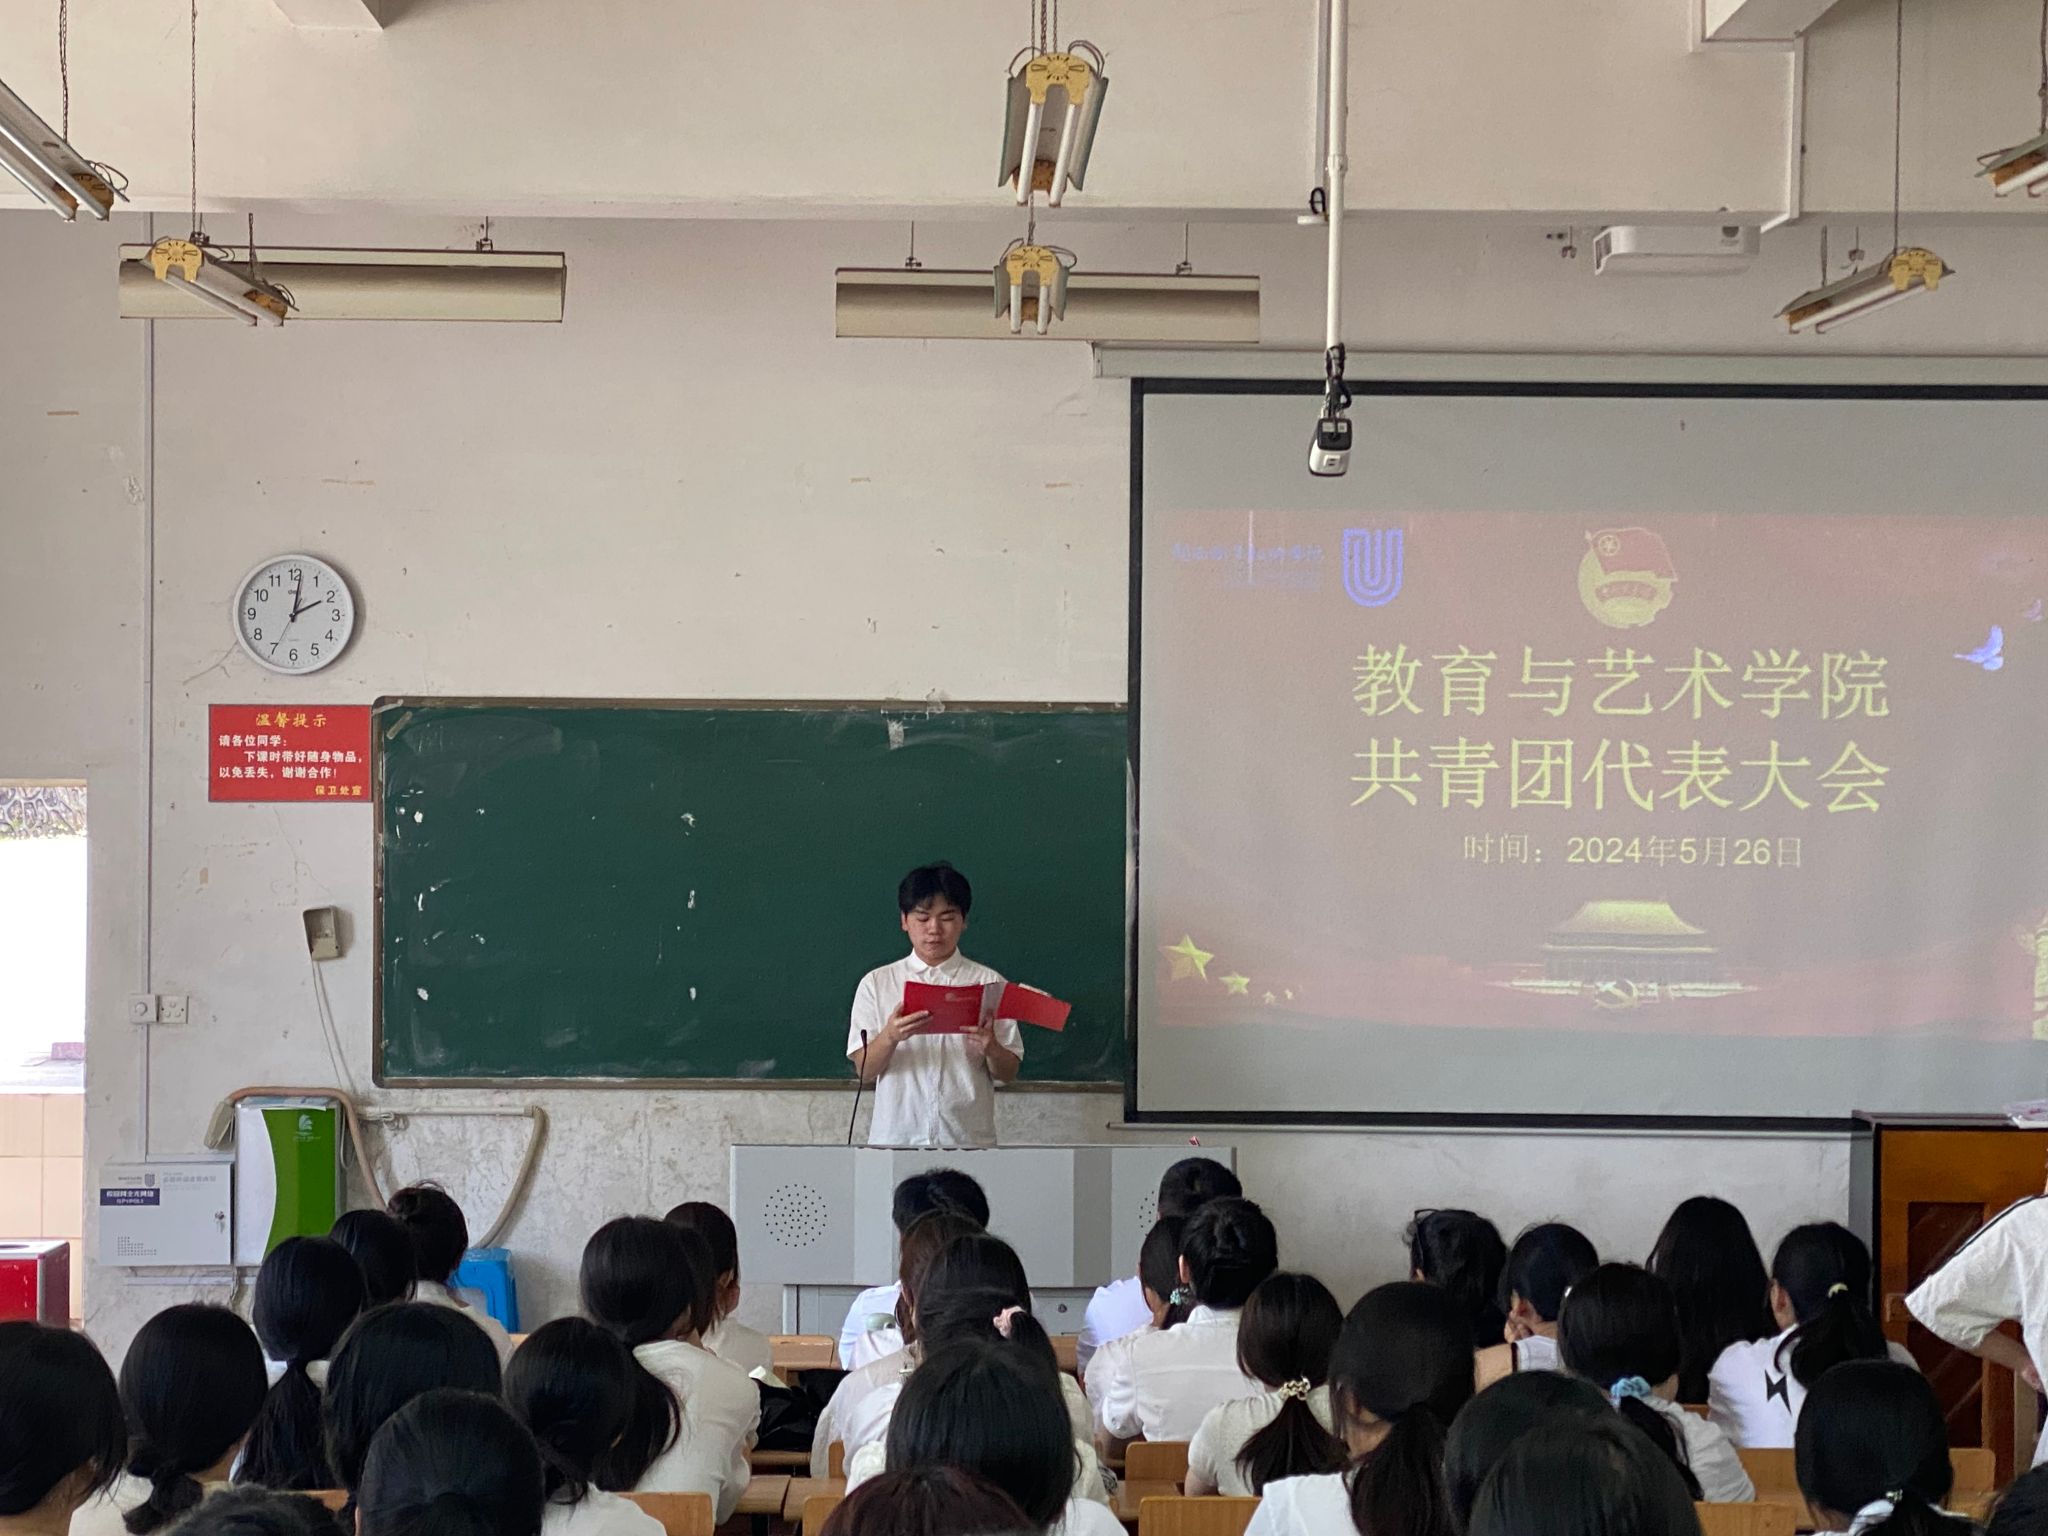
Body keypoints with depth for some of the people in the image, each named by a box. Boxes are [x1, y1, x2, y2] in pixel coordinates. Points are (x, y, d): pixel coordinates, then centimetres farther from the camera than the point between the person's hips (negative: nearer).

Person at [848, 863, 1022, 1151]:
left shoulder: (988, 983, 5)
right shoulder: (877, 983, 6)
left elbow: (1008, 1073, 6)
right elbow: (864, 1070, 2)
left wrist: (991, 1049, -16)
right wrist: (890, 1037, -17)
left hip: (969, 1139, 0)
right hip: (895, 1137, 0)